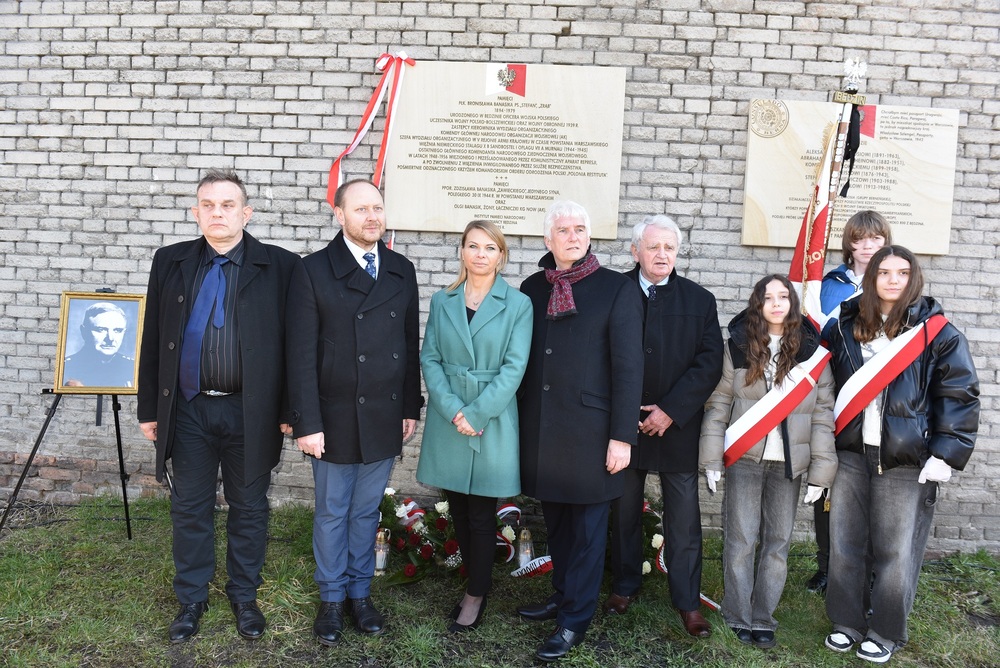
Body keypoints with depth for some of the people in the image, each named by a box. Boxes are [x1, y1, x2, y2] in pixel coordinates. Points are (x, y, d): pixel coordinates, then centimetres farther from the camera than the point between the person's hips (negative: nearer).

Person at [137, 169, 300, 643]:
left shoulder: (280, 266, -5)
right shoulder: (170, 262, 5)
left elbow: (293, 345, -5)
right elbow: (153, 341, 7)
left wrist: (289, 411, -6)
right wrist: (149, 408, 6)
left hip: (250, 413, -2)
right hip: (188, 410, 3)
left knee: (249, 509, 12)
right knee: (190, 508, 13)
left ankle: (244, 595, 31)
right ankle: (191, 598, 32)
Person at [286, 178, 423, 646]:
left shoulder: (401, 270, 6)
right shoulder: (314, 271, -6)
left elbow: (410, 344, 9)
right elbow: (301, 355, -8)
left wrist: (411, 407, 8)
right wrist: (307, 423, -11)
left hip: (386, 419, 3)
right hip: (336, 418, -3)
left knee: (367, 512, 15)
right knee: (332, 514, 11)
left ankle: (360, 593, 31)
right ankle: (332, 598, 29)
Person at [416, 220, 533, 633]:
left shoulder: (518, 305, -3)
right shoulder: (441, 301, 6)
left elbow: (514, 368, -9)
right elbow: (429, 359, 1)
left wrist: (475, 414, -15)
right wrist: (454, 412, -12)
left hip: (492, 423, -3)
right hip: (447, 422, 3)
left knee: (481, 513, 4)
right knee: (458, 510, 12)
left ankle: (476, 595, 21)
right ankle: (477, 580, 31)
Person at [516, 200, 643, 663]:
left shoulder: (617, 289, -4)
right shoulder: (532, 288, 8)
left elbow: (628, 367, -7)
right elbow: (519, 355, 10)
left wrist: (622, 436, -10)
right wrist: (520, 423, 7)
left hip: (590, 430, -4)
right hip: (540, 429, 4)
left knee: (586, 527, 6)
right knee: (555, 520, 15)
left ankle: (575, 620, 18)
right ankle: (562, 595, 34)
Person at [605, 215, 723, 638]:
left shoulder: (699, 300, 4)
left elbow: (710, 364, -3)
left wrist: (670, 410, -12)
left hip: (679, 427, 0)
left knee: (684, 520, 4)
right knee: (624, 512, 13)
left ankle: (687, 601, 18)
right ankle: (624, 585, 31)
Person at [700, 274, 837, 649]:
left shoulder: (812, 351, 1)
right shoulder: (738, 346, 0)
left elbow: (823, 415, 0)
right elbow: (718, 404, 0)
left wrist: (821, 472, -3)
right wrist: (712, 459, -5)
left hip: (788, 462, 1)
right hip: (744, 458, -1)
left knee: (777, 543, 7)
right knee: (741, 541, 3)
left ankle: (763, 619, 20)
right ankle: (738, 618, 16)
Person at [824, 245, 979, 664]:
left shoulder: (937, 333, -2)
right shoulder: (846, 327, 7)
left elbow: (960, 396, -4)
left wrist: (946, 455, -11)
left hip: (907, 462, -3)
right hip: (850, 455, 3)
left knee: (895, 553, 5)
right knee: (844, 547, 10)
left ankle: (885, 633, 23)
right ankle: (846, 623, 27)